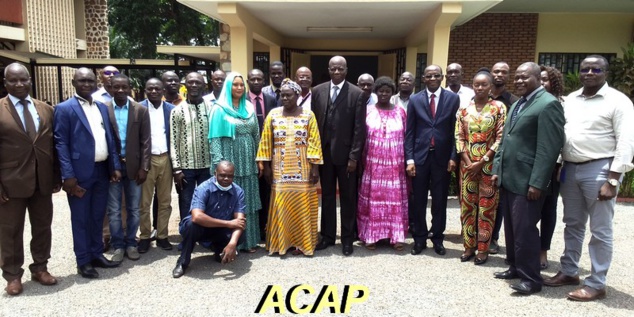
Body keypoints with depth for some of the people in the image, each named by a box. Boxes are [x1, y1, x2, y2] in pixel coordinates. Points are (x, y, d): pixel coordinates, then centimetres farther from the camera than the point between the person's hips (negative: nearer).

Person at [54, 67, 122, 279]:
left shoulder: (102, 107, 13)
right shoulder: (64, 109, -5)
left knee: (98, 216, 14)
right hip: (80, 172, -6)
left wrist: (115, 166, 6)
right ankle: (83, 261, 15)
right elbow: (61, 143, -9)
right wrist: (68, 175, -16)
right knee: (81, 218, 5)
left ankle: (97, 254, 26)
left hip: (102, 170, 6)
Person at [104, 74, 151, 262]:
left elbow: (145, 141, 0)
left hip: (133, 166, 1)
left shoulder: (141, 110, 2)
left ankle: (131, 243, 23)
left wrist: (144, 167, -5)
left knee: (133, 209, 9)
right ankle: (118, 246, 19)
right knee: (114, 210, 6)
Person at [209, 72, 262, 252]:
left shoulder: (249, 107, 11)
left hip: (247, 162, 5)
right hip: (229, 161, -4)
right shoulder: (219, 109, -3)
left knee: (248, 202, 8)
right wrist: (219, 164, -14)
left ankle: (249, 240, 18)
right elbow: (215, 138, -8)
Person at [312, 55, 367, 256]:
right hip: (324, 152, 3)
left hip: (346, 153, -3)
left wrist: (354, 156, -12)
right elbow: (313, 122, 5)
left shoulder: (357, 94, -5)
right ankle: (327, 236, 25)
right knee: (327, 196, 12)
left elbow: (359, 128, -8)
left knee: (348, 198, 7)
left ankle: (347, 239, 20)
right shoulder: (318, 91, 5)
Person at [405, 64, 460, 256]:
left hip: (442, 157, 0)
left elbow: (455, 129, 1)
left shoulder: (452, 98, 2)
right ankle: (419, 239, 20)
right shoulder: (415, 100, 4)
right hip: (420, 156, 1)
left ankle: (437, 238, 22)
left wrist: (453, 156, -5)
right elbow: (409, 132, 2)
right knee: (418, 200, 6)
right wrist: (409, 158, -4)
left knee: (440, 201, 8)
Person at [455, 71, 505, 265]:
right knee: (467, 204, 7)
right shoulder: (464, 108, 6)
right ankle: (469, 245, 19)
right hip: (467, 164, 3)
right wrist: (468, 161, -7)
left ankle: (483, 248, 15)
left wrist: (482, 161, -12)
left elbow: (501, 138, -7)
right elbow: (459, 137, 4)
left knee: (487, 206, 4)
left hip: (489, 164, -3)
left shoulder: (499, 107, -2)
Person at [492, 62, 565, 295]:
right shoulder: (517, 104, 18)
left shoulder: (548, 104, -12)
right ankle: (515, 267, 28)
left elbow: (549, 147, -18)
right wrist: (497, 169, 13)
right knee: (511, 227, 15)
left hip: (527, 180, -8)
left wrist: (537, 182, -21)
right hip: (509, 178, 8)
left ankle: (531, 278, 10)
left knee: (524, 229, -3)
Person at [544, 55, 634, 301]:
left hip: (599, 169, -6)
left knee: (600, 231, 3)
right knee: (572, 225, 15)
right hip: (570, 169, 6)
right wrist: (560, 167, 6)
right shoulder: (571, 99, 12)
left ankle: (597, 284, 13)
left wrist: (612, 181, -17)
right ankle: (569, 272, 29)